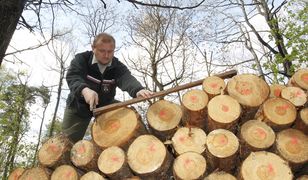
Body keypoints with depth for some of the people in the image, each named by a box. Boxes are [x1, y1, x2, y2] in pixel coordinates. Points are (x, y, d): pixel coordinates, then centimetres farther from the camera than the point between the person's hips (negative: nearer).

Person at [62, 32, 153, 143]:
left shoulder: (118, 66, -16)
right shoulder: (81, 59, -18)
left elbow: (127, 79, -36)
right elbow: (72, 77, -34)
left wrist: (138, 90, -62)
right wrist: (84, 90, -59)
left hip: (105, 105, 1)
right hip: (79, 105, -1)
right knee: (68, 140, 1)